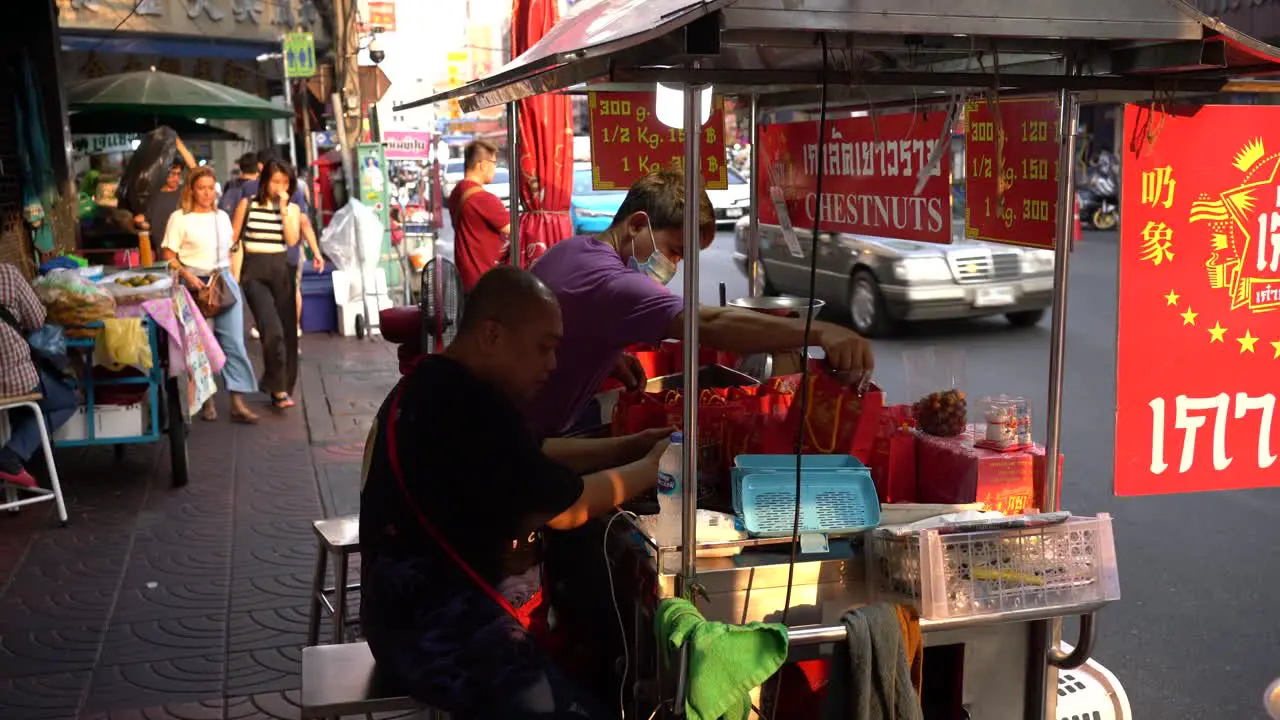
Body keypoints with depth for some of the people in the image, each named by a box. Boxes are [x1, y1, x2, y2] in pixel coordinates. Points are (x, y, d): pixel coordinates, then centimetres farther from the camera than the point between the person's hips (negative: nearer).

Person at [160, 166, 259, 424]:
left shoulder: (222, 217, 13)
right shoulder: (180, 218, -1)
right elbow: (168, 256, -4)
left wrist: (231, 276, 11)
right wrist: (187, 276, -17)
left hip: (224, 281, 4)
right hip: (197, 283, -4)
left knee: (234, 342, -4)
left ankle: (238, 403, -4)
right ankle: (206, 401, 14)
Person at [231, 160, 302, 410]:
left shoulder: (292, 208, 10)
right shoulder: (247, 204, 3)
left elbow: (292, 239, -6)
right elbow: (233, 240, 4)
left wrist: (283, 209, -9)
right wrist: (234, 274, -3)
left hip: (281, 270, 4)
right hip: (254, 270, -3)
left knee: (286, 331, 4)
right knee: (272, 330, -18)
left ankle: (282, 388, 17)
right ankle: (279, 389, -12)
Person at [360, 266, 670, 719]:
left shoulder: (437, 386, 8)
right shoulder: (466, 410, -25)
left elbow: (534, 458, 18)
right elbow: (564, 508, -16)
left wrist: (630, 445, 12)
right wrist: (651, 468, -1)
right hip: (442, 638, -11)